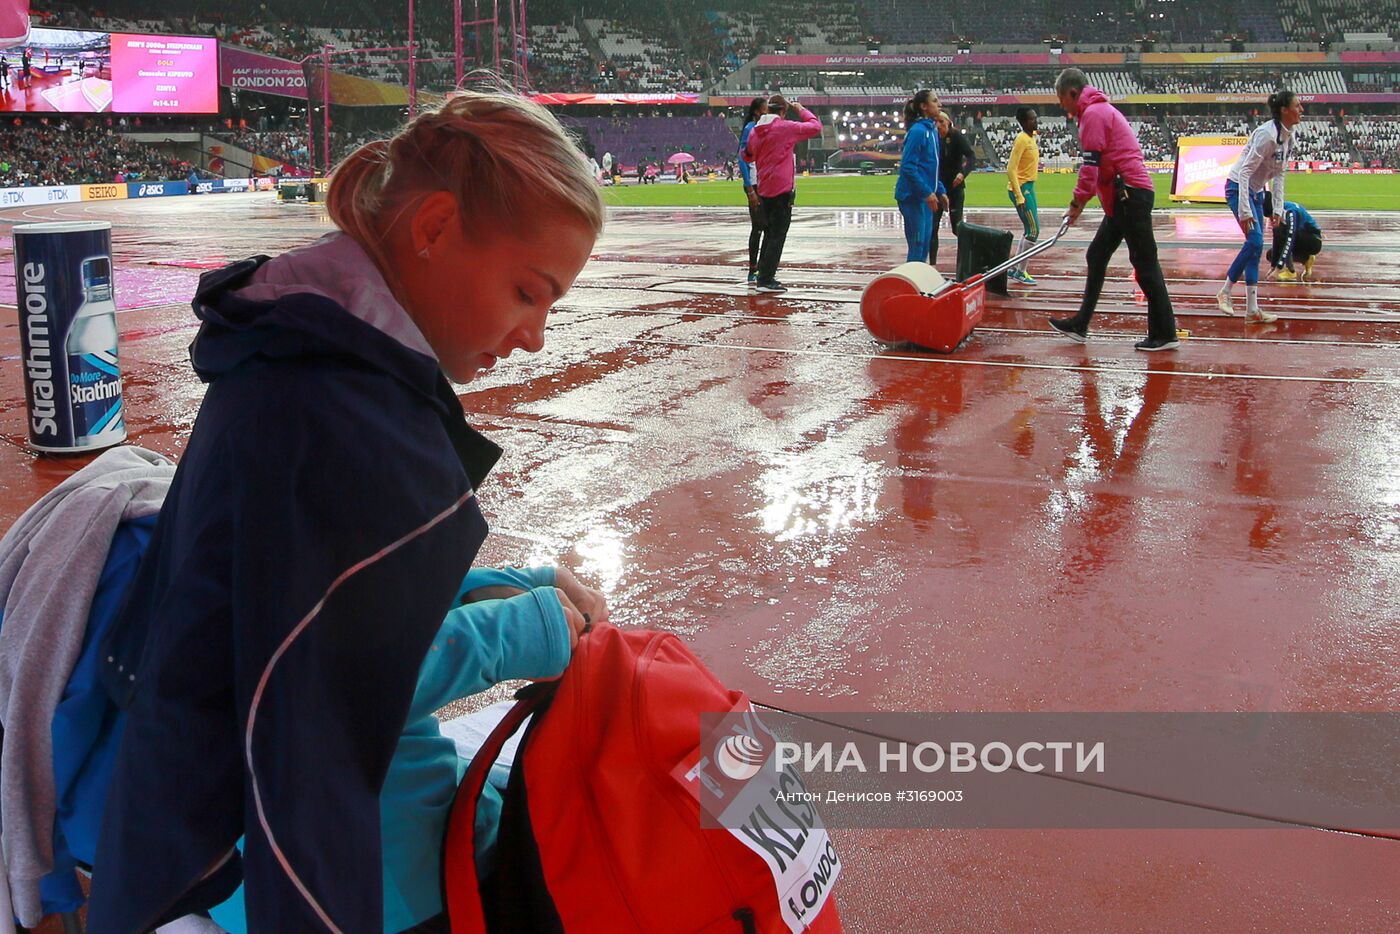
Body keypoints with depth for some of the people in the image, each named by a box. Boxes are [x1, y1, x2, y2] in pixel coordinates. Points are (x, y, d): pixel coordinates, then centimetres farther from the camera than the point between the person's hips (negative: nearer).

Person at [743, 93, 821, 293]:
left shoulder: (755, 131, 9)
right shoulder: (786, 128, -9)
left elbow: (747, 155, 24)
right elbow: (815, 127, -1)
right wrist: (801, 109, 10)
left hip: (764, 189, 7)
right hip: (782, 190, -7)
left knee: (770, 233, 18)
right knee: (777, 235, -5)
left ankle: (764, 276, 23)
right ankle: (766, 280, -9)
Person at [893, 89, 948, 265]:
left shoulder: (932, 130, 13)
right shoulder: (918, 131, -15)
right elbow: (908, 167, -20)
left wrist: (940, 191, 15)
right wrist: (927, 193, -20)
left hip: (926, 197, 9)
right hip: (913, 196, -9)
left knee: (925, 244, 12)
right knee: (917, 244, -5)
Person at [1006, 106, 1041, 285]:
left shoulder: (1032, 137, 12)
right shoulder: (1022, 139, -16)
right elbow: (1010, 169, -21)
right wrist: (1019, 197, -24)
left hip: (1028, 186, 10)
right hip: (1021, 188, -10)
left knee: (1029, 230, 13)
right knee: (1033, 231, -8)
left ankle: (1014, 269, 20)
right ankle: (1020, 272, -1)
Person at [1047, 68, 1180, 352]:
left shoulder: (1093, 113, -10)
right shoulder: (1101, 110, 22)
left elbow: (1091, 164, -15)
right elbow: (1098, 166, 22)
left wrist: (1078, 202, -7)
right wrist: (1080, 201, 16)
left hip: (1130, 194, -11)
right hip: (1124, 198, 11)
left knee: (1145, 263, -7)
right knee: (1096, 257, 14)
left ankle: (1165, 334, -4)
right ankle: (1080, 325, 19)